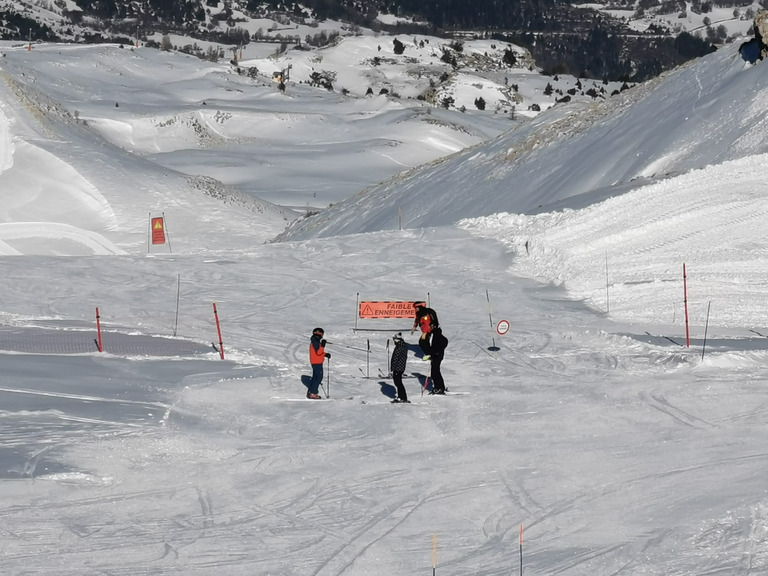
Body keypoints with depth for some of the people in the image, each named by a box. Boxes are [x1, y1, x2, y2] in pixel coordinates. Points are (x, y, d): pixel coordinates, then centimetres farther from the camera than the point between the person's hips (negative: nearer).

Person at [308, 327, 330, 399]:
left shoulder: (315, 341, 14)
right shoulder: (315, 342, -19)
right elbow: (318, 352, -24)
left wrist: (325, 354, 9)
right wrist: (322, 345, -31)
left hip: (315, 363, 11)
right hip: (317, 363, -11)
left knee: (315, 377, 17)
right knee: (319, 377, -8)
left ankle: (310, 392, 23)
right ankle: (313, 394, -8)